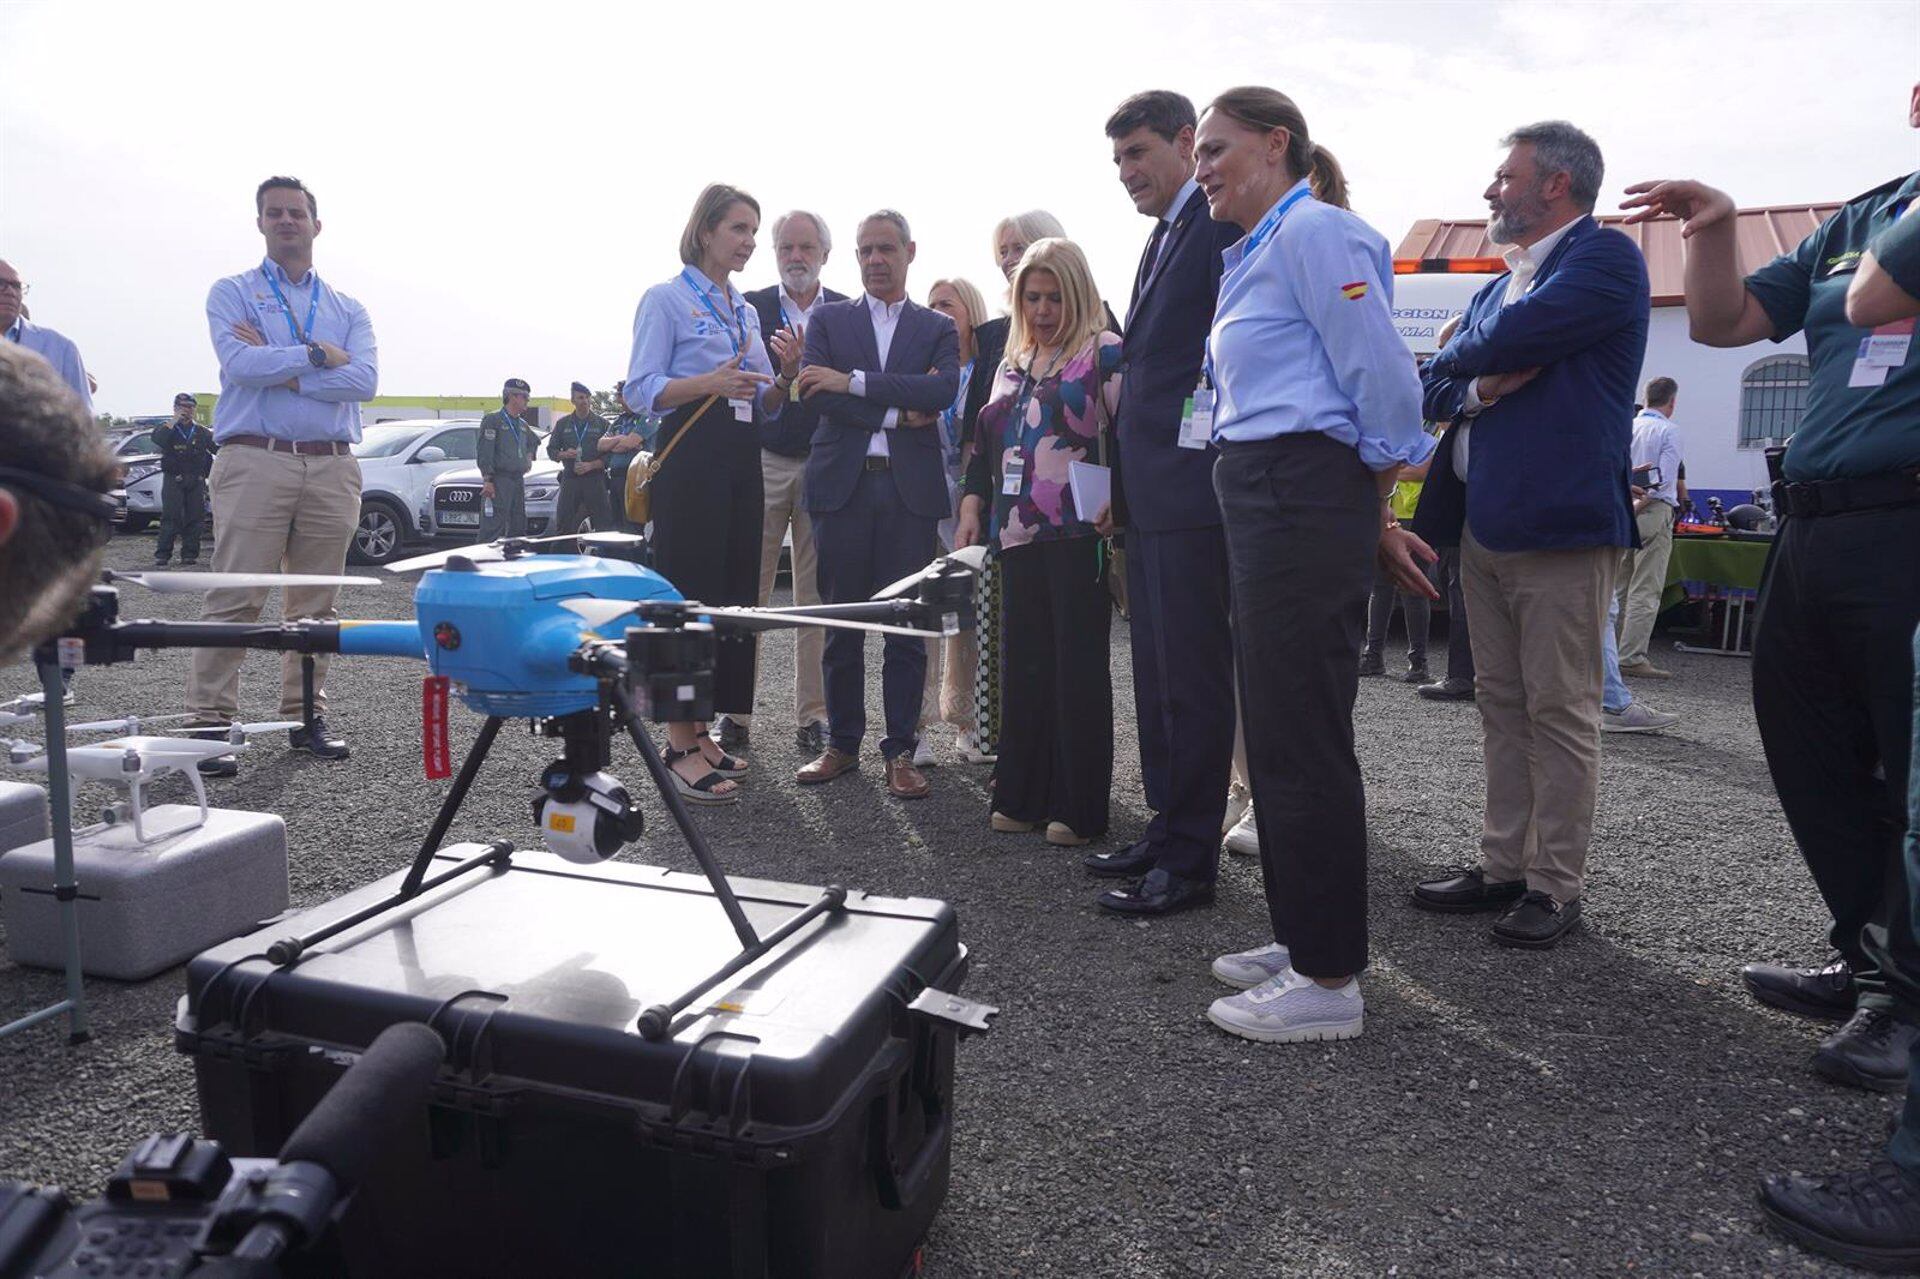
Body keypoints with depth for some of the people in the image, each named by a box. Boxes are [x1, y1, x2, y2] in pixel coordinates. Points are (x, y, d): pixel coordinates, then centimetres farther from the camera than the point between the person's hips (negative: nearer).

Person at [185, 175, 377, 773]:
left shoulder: (348, 310, 17)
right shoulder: (232, 293, 11)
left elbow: (364, 381, -2)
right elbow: (240, 364, -9)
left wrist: (280, 371, -7)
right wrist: (318, 355, -5)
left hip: (332, 469, 3)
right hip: (255, 461, -3)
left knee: (316, 604, 6)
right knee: (234, 600, -5)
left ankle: (306, 715, 14)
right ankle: (210, 722, -1)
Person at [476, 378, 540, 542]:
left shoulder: (523, 425, 17)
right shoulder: (493, 419, -6)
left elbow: (535, 441, 40)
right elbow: (484, 452, -13)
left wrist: (529, 458, 23)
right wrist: (487, 480, -19)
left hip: (518, 480, 8)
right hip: (499, 481, -8)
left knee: (518, 528, 10)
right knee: (493, 529, -13)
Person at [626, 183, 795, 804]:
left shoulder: (746, 310, 21)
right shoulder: (666, 299, 0)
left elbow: (766, 407, 20)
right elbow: (641, 390, -9)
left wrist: (785, 374, -1)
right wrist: (711, 383, -23)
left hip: (742, 461, 7)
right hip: (691, 456, -7)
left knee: (734, 590, 6)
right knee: (689, 590, -9)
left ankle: (698, 730, 15)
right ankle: (681, 744, -4)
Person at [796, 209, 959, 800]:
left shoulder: (938, 328, 13)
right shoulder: (828, 320, 13)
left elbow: (943, 389, -7)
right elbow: (816, 394, -3)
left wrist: (854, 381, -12)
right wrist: (897, 413, -9)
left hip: (911, 488, 0)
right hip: (843, 485, 0)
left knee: (907, 625, 0)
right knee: (842, 623, 4)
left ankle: (900, 751, 8)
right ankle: (842, 744, 16)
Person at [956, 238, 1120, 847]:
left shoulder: (1106, 354, -2)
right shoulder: (1011, 363, 19)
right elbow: (985, 443, 22)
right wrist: (972, 509, 10)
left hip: (1079, 536, -6)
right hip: (1019, 536, 6)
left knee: (1079, 664, -1)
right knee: (1024, 660, 9)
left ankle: (1079, 805, 8)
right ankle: (1024, 795, 18)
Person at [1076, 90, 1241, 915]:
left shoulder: (1222, 224, -7)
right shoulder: (1164, 235, 22)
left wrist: (1210, 463, -17)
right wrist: (1123, 484, 17)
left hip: (1192, 490, -10)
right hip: (1149, 496, 10)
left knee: (1192, 676, -3)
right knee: (1157, 674, 14)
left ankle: (1191, 858, 6)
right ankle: (1168, 827, 26)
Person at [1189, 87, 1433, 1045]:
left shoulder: (1313, 230, -9)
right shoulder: (1259, 250, 22)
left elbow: (1384, 382, -15)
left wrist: (1374, 518, -3)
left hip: (1301, 499, -10)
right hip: (1263, 503, 10)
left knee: (1302, 738, -6)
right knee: (1278, 730, 14)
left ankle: (1328, 980, 5)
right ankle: (1302, 938, 26)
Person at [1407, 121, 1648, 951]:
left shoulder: (1604, 257, -4)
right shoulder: (1498, 285, 22)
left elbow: (1513, 337, -18)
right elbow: (1436, 389, 14)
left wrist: (1460, 359, 3)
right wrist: (1481, 388, -8)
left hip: (1560, 524, -8)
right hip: (1483, 523, 8)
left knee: (1560, 713, -1)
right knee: (1502, 706, 12)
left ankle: (1555, 885, 8)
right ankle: (1503, 867, 21)